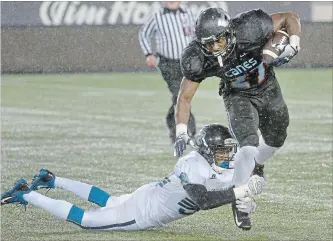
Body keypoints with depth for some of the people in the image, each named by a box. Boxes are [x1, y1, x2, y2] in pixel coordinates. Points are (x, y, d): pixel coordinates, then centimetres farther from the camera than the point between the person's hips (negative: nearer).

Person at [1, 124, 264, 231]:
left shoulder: (226, 169, -6)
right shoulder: (194, 165, -34)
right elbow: (202, 200, -44)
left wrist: (246, 201, -25)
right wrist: (239, 192, -45)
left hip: (152, 199, 9)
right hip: (142, 211, -9)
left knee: (108, 202, 34)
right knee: (84, 219, 5)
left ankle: (52, 180, 45)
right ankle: (25, 195, 16)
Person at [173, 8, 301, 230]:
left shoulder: (250, 29, -36)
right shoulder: (198, 61, -31)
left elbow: (290, 18, -21)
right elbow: (185, 97, -18)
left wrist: (292, 47, -37)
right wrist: (181, 133, -27)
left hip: (268, 89, 2)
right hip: (238, 97, -2)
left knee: (275, 140, 21)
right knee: (249, 147, -22)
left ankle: (255, 166, 54)